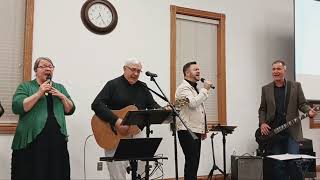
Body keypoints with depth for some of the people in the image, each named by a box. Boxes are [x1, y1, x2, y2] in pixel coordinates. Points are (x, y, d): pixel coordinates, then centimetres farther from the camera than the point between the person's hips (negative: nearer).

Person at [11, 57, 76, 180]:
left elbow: (70, 110, 13)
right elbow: (16, 107, -10)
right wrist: (39, 94, -15)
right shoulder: (25, 86, 5)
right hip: (31, 141, -3)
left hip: (57, 140, 4)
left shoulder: (60, 88, 17)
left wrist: (62, 97, -4)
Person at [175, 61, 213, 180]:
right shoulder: (183, 88, -9)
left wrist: (203, 129, 23)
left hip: (196, 130, 9)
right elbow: (193, 103, -25)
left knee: (194, 162, 10)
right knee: (191, 162, -11)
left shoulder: (195, 88, 21)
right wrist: (205, 89, -16)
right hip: (187, 131, -9)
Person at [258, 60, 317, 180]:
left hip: (291, 131, -1)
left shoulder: (296, 86, 7)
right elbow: (262, 109, 12)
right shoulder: (266, 89, 11)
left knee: (293, 162, -6)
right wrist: (262, 123, -3)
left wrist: (309, 111, -18)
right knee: (277, 165, 4)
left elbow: (302, 104, 3)